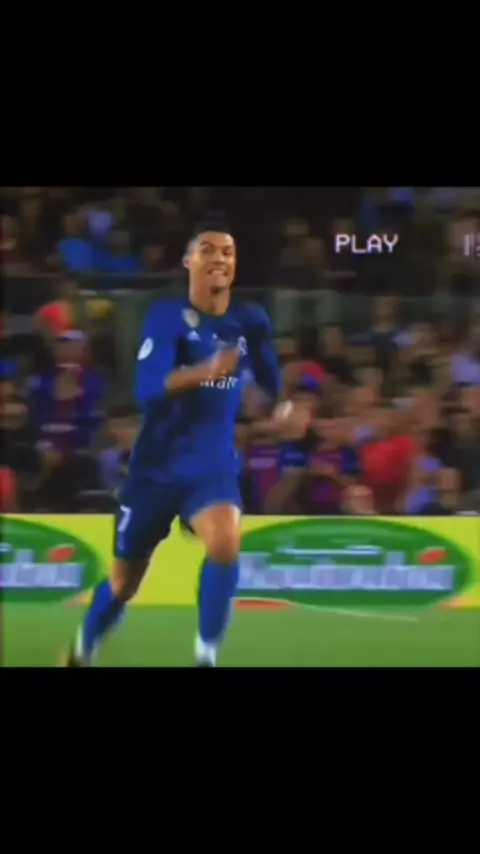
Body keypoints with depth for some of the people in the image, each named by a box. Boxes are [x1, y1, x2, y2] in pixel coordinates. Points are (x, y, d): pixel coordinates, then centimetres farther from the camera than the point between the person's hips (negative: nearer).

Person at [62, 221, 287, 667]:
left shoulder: (250, 322, -1)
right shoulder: (166, 315, -13)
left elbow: (271, 381, 21)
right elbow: (146, 388, -29)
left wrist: (282, 406, 6)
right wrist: (205, 370, -40)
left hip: (213, 467, 2)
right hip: (156, 466, -1)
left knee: (225, 543, -31)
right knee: (123, 582, 11)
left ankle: (206, 655, -16)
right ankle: (81, 651, 41)